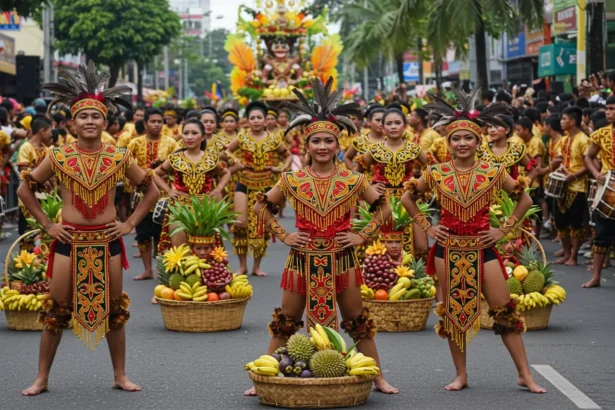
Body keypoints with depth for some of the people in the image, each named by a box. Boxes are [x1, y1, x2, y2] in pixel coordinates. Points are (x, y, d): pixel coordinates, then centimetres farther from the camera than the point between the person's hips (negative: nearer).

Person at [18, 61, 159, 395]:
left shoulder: (119, 157, 0)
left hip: (106, 240, 1)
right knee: (56, 310, 3)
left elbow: (151, 190, 9)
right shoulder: (58, 157, -2)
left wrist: (130, 223, 1)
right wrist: (46, 224, 1)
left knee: (113, 309, 8)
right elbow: (25, 190, 7)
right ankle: (42, 378, 11)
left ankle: (120, 375, 19)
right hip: (69, 240, -1)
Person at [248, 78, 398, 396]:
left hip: (340, 259, 0)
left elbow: (384, 209, 7)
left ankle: (378, 379, 16)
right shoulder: (292, 180, -2)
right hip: (303, 259, 0)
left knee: (358, 322, 7)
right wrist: (282, 236, 0)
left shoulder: (353, 180, -2)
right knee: (285, 323, 6)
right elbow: (262, 207, 10)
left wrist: (363, 235, -3)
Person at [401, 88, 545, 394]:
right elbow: (407, 198, 11)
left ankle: (525, 375, 3)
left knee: (505, 311, -3)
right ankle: (461, 375, 18)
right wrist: (426, 226, 3)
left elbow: (525, 200, 6)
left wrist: (504, 229, 0)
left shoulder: (493, 172, -3)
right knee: (452, 312, 6)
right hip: (448, 249, 1)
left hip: (482, 249, -1)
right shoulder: (436, 173, -1)